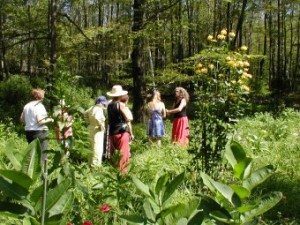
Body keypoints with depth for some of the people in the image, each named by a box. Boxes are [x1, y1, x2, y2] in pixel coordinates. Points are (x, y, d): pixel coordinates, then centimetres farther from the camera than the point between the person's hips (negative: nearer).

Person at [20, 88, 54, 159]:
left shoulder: (27, 105, 9)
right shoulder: (39, 106, -12)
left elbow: (22, 119, 16)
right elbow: (40, 122, -18)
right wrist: (49, 120, -4)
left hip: (28, 132, 8)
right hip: (39, 132, -8)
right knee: (42, 154, -3)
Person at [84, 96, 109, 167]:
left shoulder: (92, 108, 7)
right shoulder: (99, 109, -20)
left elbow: (85, 113, 21)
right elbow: (96, 117, -38)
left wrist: (89, 121, 18)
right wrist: (101, 125, -25)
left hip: (91, 128, 10)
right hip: (97, 130, -10)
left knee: (93, 147, 21)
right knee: (98, 148, -2)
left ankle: (91, 162, 32)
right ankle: (96, 164, 2)